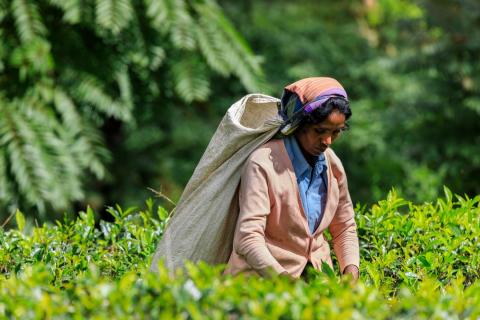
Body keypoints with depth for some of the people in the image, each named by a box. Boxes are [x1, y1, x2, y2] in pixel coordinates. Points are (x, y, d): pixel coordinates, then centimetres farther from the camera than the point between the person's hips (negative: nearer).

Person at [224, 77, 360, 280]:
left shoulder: (332, 164, 7)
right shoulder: (263, 164, -13)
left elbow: (344, 228, 20)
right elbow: (248, 238, -20)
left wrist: (351, 270, 0)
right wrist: (285, 281, -33)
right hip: (262, 277, -6)